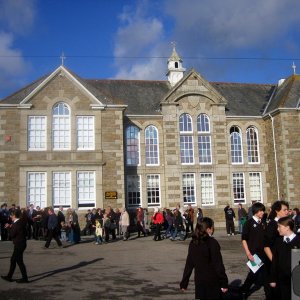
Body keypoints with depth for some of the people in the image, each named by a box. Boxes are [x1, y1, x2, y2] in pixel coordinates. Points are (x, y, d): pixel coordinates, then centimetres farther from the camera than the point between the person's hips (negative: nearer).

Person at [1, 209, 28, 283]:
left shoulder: (17, 224, -21)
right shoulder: (21, 222, 8)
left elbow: (12, 234, -17)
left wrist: (8, 227, -4)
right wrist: (11, 227, 7)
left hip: (19, 245, -10)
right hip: (20, 244, 10)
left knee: (19, 261, -1)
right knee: (13, 260, 17)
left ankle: (24, 278, 7)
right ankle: (9, 276, 27)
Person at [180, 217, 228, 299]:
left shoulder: (193, 243, 2)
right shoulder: (212, 243, -14)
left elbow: (189, 264, 5)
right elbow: (218, 264, -15)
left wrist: (184, 283, 10)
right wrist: (224, 283, -9)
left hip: (199, 281, 5)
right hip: (213, 281, -5)